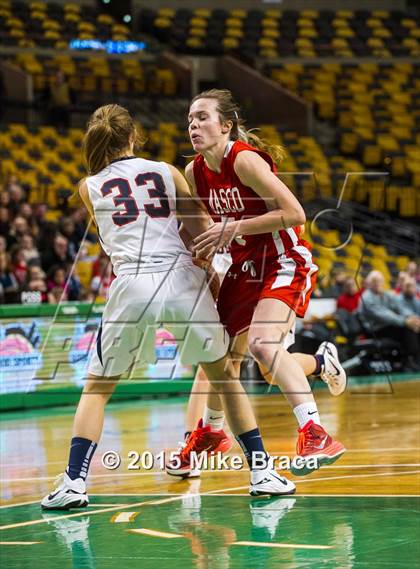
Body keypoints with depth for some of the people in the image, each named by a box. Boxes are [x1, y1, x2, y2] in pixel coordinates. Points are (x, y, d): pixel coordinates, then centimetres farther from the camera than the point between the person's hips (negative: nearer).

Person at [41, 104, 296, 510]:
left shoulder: (89, 188, 14)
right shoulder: (167, 172, 14)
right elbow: (202, 233, 11)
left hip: (132, 285, 0)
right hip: (183, 277, 1)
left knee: (96, 388, 15)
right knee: (224, 375, 18)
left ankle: (74, 482, 1)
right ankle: (262, 472, 13)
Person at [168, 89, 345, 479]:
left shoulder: (244, 159, -21)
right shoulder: (194, 173, 1)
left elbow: (295, 214, -26)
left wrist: (235, 229, -28)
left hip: (285, 264, -8)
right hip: (244, 269, 8)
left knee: (263, 343, -30)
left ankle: (316, 435, -35)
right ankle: (208, 431, 43)